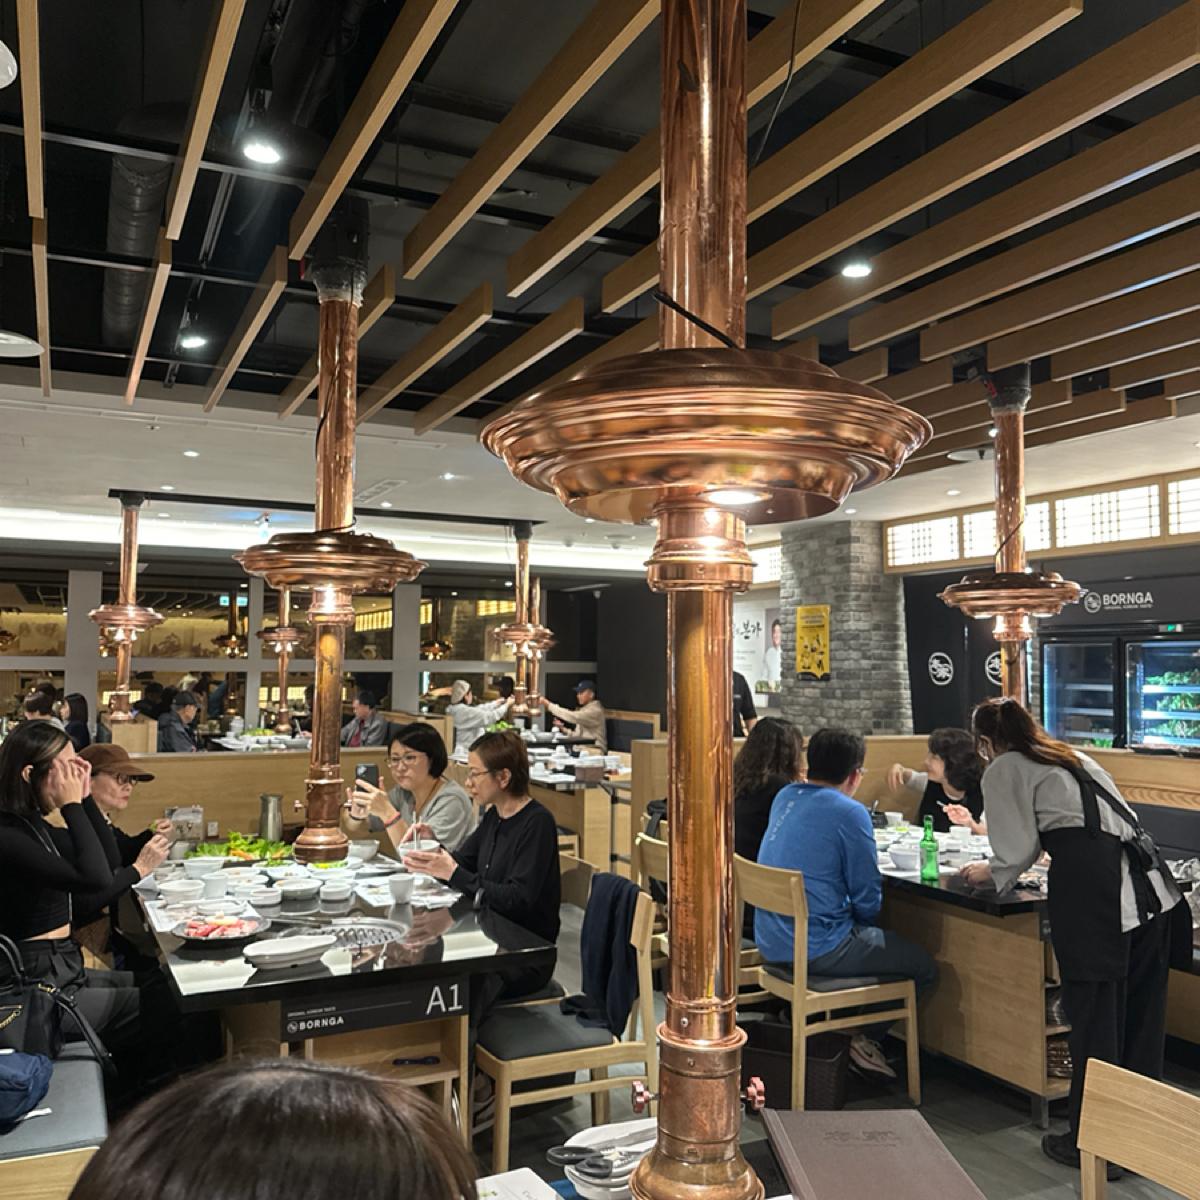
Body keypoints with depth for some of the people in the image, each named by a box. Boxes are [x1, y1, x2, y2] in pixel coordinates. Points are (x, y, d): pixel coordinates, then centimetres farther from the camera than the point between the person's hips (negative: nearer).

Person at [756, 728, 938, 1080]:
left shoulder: (785, 797, 6)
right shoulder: (850, 813, -16)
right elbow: (868, 902, -11)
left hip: (770, 943, 8)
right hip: (818, 950, -8)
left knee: (878, 934, 30)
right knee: (925, 968, 5)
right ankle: (867, 1038, 10)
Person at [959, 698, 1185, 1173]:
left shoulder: (1003, 770, 6)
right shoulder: (1072, 757, 27)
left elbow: (1017, 852, 2)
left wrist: (990, 873, 22)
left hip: (1092, 889, -7)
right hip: (1150, 884, 7)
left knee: (1093, 1018, 4)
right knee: (1141, 1013, 17)